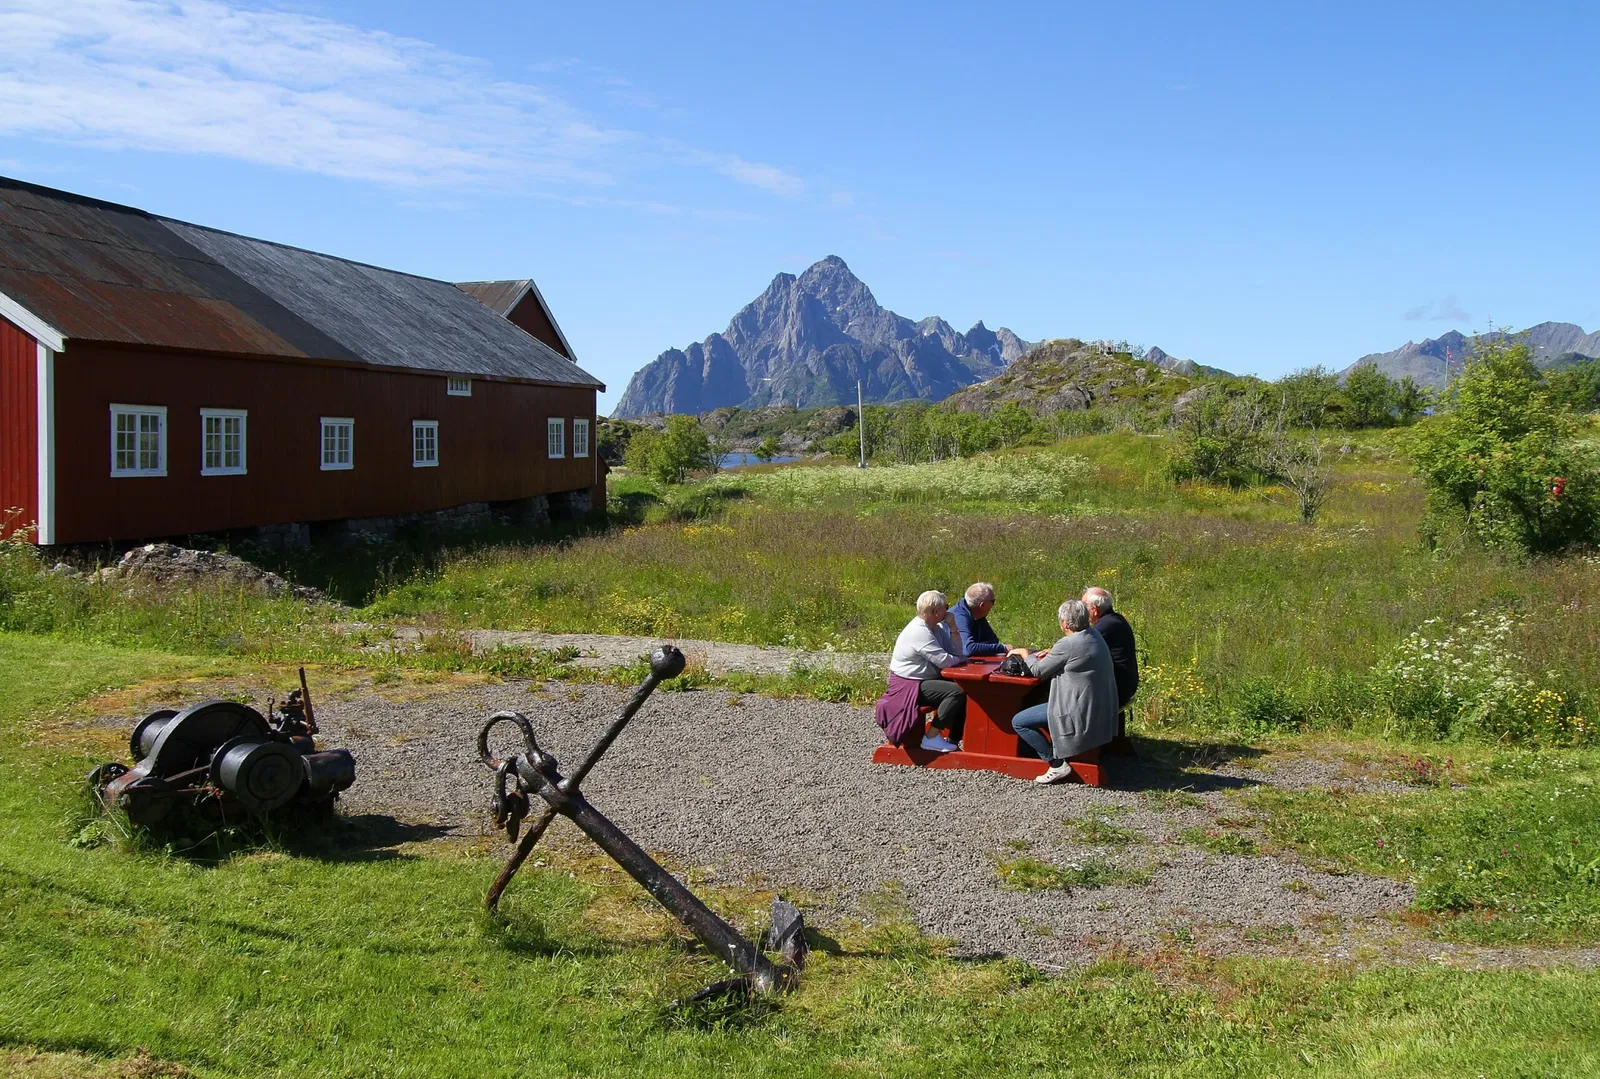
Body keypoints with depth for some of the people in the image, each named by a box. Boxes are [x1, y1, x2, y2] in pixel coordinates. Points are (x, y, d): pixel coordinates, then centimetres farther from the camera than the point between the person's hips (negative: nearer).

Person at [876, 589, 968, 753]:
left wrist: (953, 627, -5)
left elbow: (957, 652, 5)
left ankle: (953, 739, 6)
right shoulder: (919, 632, -22)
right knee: (956, 692, -24)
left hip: (925, 679, 10)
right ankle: (931, 738, -16)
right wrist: (962, 659, -6)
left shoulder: (936, 627, 9)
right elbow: (944, 661, -25)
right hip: (908, 684, -10)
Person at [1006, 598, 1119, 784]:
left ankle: (1057, 764, -2)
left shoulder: (1068, 644, -22)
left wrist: (1024, 653, 8)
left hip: (1082, 712, -10)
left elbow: (1037, 671, -10)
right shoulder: (1094, 635, 5)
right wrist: (1051, 653, 8)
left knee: (1018, 722, -3)